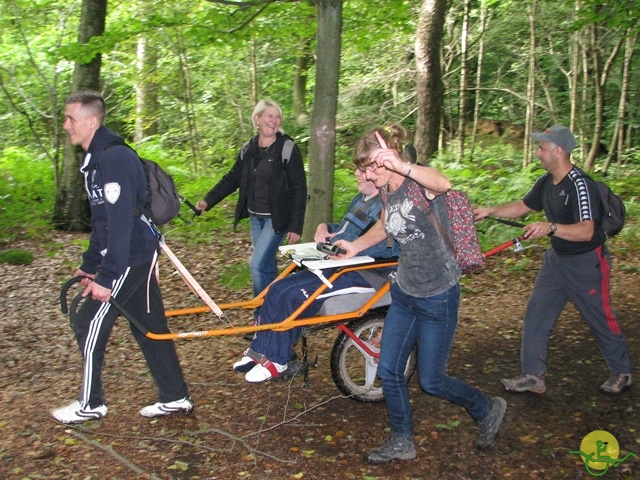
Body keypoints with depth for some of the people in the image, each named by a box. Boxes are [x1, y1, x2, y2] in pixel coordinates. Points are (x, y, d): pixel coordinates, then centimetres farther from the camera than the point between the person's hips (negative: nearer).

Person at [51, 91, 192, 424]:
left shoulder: (114, 158, -20)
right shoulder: (95, 158, 13)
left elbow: (121, 221, -25)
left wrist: (105, 277, -24)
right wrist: (89, 264, 22)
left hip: (131, 257, -10)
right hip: (138, 255, 10)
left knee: (89, 325, 1)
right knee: (149, 326, 13)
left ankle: (90, 404, 16)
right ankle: (174, 398, 22)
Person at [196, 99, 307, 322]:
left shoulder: (288, 148, -12)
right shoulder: (248, 149, 4)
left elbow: (299, 188, -12)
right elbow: (233, 178, 11)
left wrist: (295, 225, -15)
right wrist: (208, 200, -1)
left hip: (277, 218, -6)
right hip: (255, 217, 6)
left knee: (257, 264, -12)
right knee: (267, 265, 13)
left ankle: (262, 316, 3)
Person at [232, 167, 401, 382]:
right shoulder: (361, 199, 16)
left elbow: (393, 247, -28)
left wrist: (353, 245, -29)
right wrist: (324, 227, 7)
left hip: (362, 273, -10)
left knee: (293, 295, -21)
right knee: (277, 289, -2)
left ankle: (276, 360, -6)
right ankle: (259, 350, 8)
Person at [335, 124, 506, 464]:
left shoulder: (419, 183, -22)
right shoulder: (386, 190, 1)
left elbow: (444, 184, -48)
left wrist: (402, 166, -64)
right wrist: (355, 246, 10)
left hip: (437, 296, -7)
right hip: (404, 292, 8)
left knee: (431, 381, 5)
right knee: (388, 372, 9)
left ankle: (488, 410, 32)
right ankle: (402, 442, 28)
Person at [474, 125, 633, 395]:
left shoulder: (580, 185, -25)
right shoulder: (546, 182, 1)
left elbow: (586, 231, -35)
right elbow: (522, 207, 15)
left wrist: (550, 227, -46)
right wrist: (490, 211, 5)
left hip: (586, 262, -8)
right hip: (557, 259, 8)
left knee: (601, 319, 7)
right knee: (536, 315, 6)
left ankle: (622, 373, 29)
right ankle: (533, 376, 14)